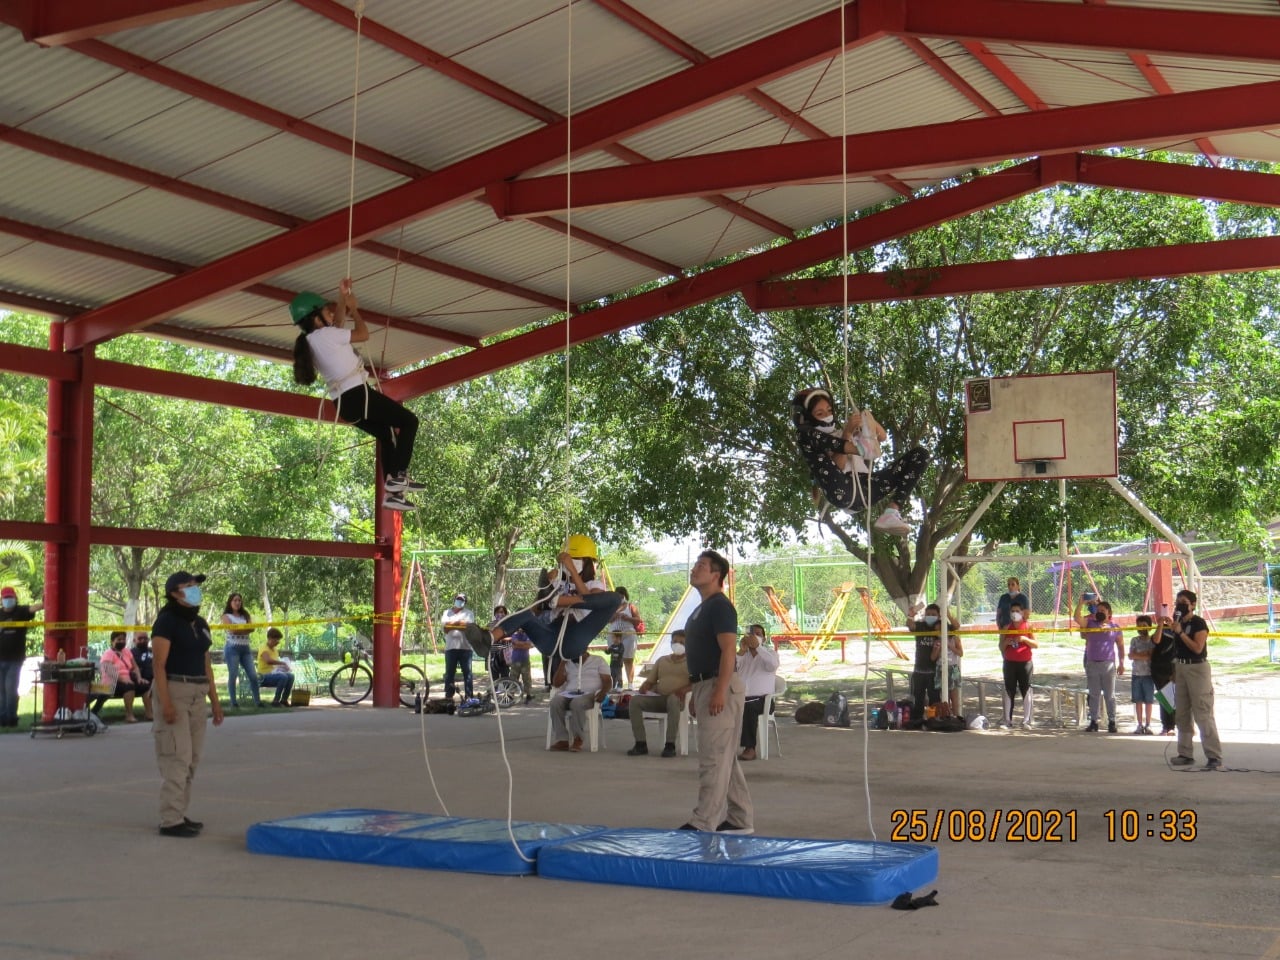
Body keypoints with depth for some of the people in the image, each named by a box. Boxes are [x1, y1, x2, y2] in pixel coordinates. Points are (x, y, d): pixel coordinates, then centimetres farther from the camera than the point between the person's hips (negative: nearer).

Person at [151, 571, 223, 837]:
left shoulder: (200, 624, 15)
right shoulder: (166, 621, -8)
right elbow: (159, 664, -13)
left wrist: (215, 701, 16)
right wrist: (165, 703, -21)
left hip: (196, 695, 8)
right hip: (174, 691, -8)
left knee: (192, 759, 10)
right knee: (177, 757, -11)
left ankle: (180, 814, 18)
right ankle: (170, 820, -8)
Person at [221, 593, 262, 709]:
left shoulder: (245, 615, 17)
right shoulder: (226, 616, 4)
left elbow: (251, 628, 2)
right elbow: (232, 629, -11)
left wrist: (239, 628, -10)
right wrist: (245, 628, 0)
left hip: (245, 648, 4)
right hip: (232, 648, -4)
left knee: (253, 675, -2)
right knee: (233, 676, -3)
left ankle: (257, 701, 1)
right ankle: (234, 703, 2)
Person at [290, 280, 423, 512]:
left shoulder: (311, 341, 13)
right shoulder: (324, 334, -13)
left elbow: (338, 325, 30)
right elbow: (363, 334, -6)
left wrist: (342, 298, 27)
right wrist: (354, 308, 7)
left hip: (343, 402, 10)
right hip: (357, 395, -10)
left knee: (387, 436, 21)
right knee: (409, 421, 1)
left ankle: (392, 493, 14)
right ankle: (398, 475, -10)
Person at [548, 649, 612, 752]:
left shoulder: (598, 661, 10)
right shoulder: (568, 664, 21)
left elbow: (608, 681, 0)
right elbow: (556, 683, 13)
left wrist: (603, 693, -22)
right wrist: (563, 663, 7)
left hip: (589, 694, -4)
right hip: (569, 694, 4)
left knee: (577, 703, -40)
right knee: (555, 702, -30)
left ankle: (578, 739, -27)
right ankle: (562, 740, -31)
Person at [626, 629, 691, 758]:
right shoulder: (661, 660, 26)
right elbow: (651, 680, 23)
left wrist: (684, 690, -22)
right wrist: (644, 687, -1)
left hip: (678, 699, -5)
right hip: (658, 698, 5)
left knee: (672, 698, -41)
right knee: (635, 700, -21)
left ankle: (670, 745, -37)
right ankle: (641, 743, -22)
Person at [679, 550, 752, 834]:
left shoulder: (720, 607, -12)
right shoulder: (702, 609, 18)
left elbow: (729, 650, -20)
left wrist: (719, 691, -26)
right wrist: (696, 693, 22)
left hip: (720, 685, -11)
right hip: (704, 685, 11)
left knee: (713, 757, -9)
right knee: (725, 757, 13)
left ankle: (703, 822, -8)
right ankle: (740, 819, 18)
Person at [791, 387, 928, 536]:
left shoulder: (841, 434, 32)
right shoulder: (808, 439, 13)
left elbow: (882, 437, 22)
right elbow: (835, 467, -6)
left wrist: (869, 419, 5)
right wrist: (847, 435, -12)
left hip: (867, 487, 6)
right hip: (842, 492, -6)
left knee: (919, 454, 1)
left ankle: (892, 513, -17)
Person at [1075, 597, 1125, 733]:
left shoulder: (1114, 627, 5)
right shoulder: (1090, 623, 7)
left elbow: (1120, 646, 6)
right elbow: (1077, 618, -9)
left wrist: (1121, 663, 1)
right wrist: (1081, 603, -20)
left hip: (1108, 664, -2)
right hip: (1091, 664, 2)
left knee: (1109, 695, 2)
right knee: (1093, 695, 7)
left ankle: (1111, 722, 7)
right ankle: (1093, 722, 11)